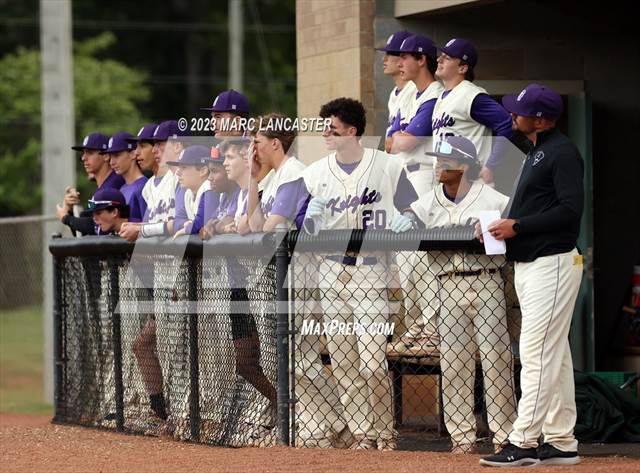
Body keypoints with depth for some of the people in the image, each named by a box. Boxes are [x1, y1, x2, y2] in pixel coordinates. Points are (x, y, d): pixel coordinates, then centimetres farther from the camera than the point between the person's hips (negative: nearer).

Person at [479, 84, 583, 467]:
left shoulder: (562, 152, -12)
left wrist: (517, 226, -18)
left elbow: (571, 209, -21)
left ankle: (523, 443, -14)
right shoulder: (536, 152, 18)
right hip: (528, 264, 10)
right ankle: (561, 443, 14)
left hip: (553, 263, -10)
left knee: (537, 353, -12)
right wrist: (500, 226, 6)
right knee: (554, 355, 11)